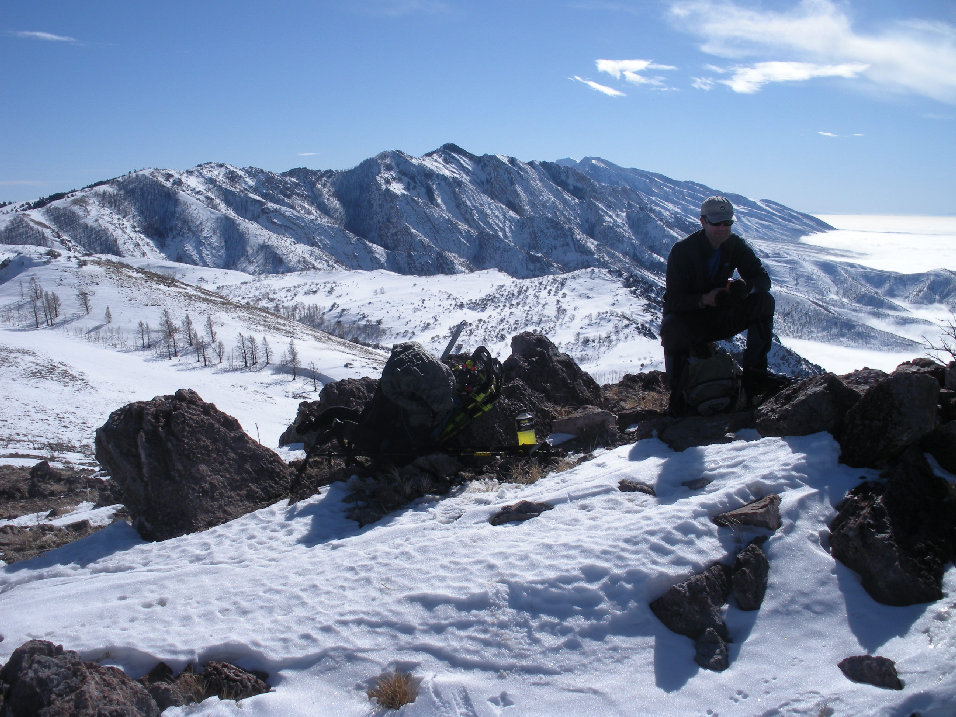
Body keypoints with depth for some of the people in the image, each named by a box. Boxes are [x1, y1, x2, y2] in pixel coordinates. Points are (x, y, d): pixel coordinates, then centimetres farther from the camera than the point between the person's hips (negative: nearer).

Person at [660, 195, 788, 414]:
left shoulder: (735, 246, -1)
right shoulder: (682, 250, -15)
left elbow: (763, 278, -1)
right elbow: (673, 300, -19)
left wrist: (746, 286, -25)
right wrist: (704, 299, -37)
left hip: (720, 318, 5)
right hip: (687, 320, -4)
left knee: (764, 300, -17)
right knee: (670, 329, -39)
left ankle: (753, 373, -20)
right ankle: (677, 393, -18)